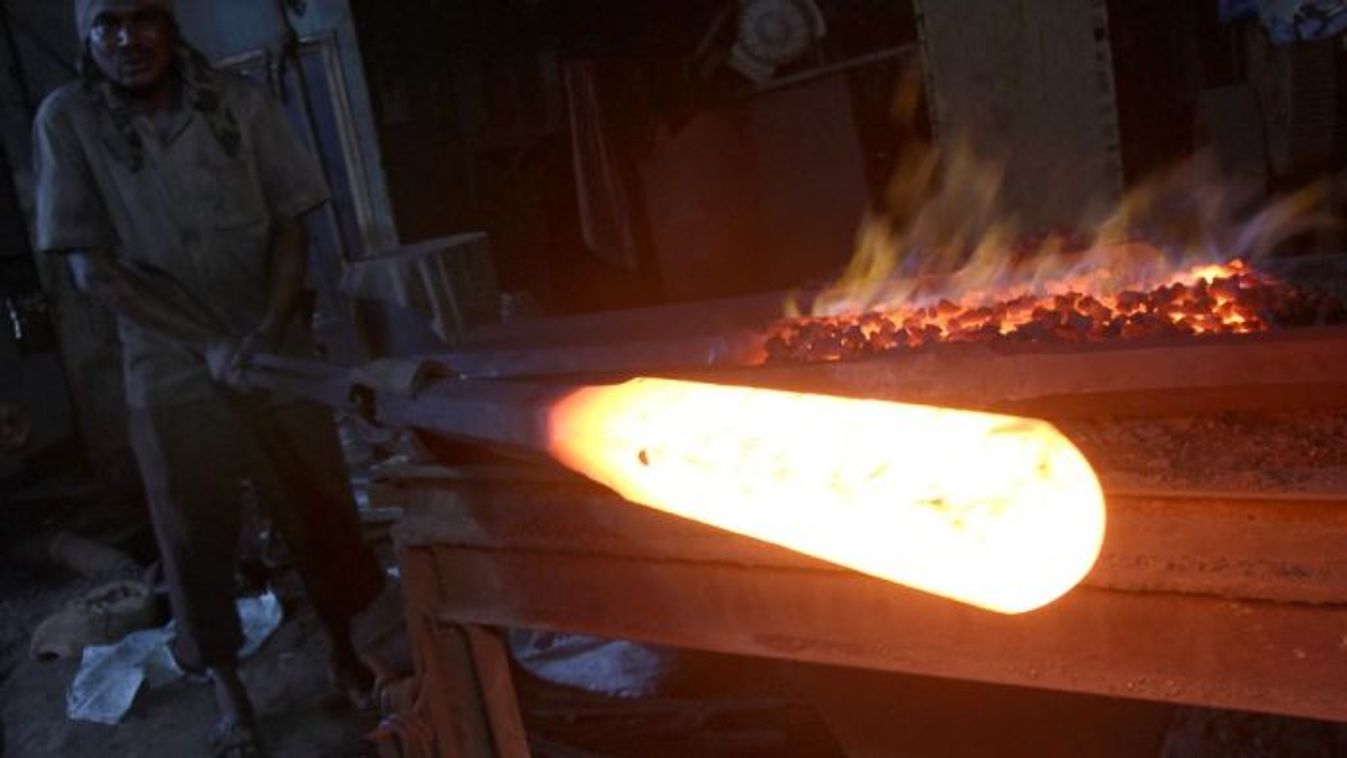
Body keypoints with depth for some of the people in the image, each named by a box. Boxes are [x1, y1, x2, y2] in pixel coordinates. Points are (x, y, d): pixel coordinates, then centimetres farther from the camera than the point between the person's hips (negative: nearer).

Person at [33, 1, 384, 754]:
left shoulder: (242, 103, -5)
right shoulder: (67, 120, -7)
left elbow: (290, 227, -1)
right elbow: (92, 265, -8)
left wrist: (266, 333, -15)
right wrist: (207, 345, -16)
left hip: (279, 350, 1)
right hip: (170, 370, -1)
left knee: (324, 513, 8)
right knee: (198, 536, 8)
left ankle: (346, 652, 32)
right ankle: (230, 690, 29)